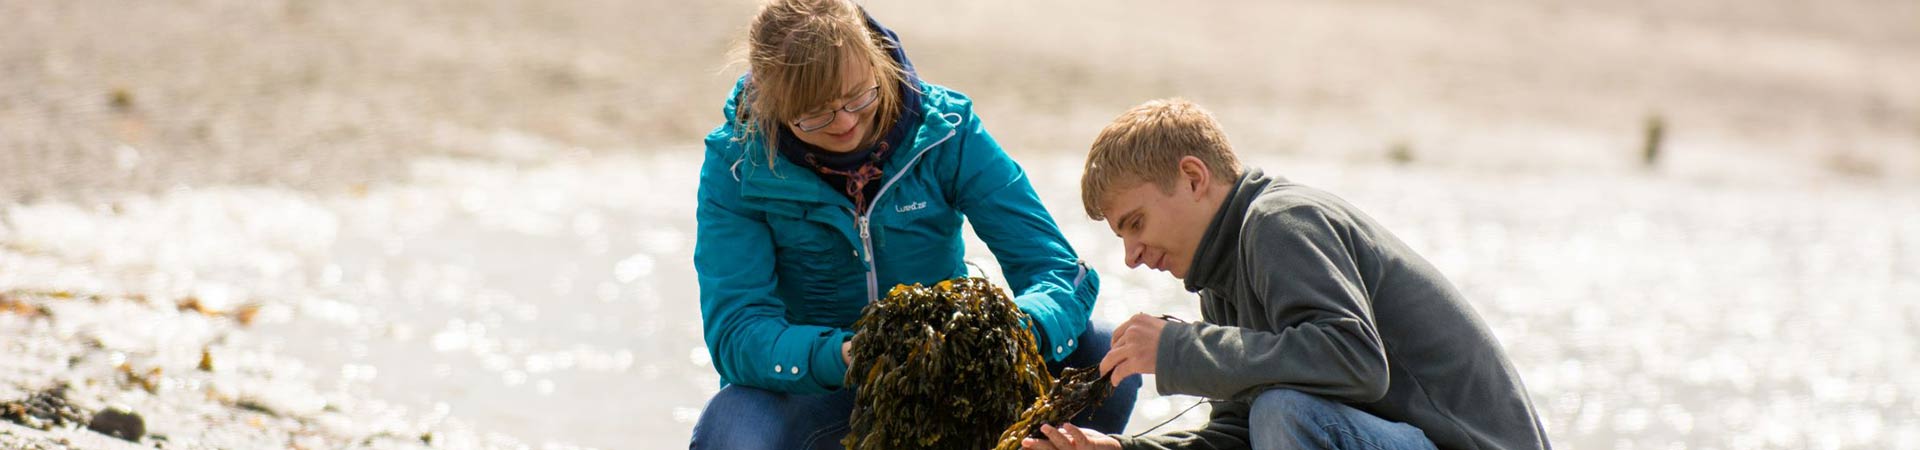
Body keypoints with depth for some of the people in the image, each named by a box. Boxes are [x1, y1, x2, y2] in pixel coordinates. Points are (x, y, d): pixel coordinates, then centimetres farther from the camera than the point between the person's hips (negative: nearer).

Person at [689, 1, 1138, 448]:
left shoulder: (943, 129, -11)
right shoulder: (737, 164, -14)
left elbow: (1059, 272, -14)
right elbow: (736, 331, -21)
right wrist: (846, 357, -41)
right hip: (813, 390, -2)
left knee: (1103, 358, -21)